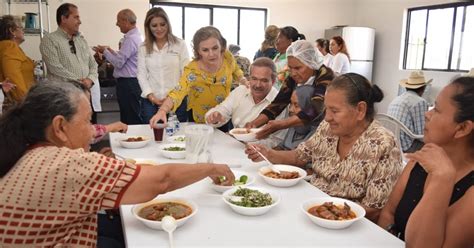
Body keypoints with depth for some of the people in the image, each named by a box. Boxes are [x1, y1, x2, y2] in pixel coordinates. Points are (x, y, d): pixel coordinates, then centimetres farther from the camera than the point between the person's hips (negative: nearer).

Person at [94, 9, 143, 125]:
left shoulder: (130, 39, -17)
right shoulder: (135, 36, 15)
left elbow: (119, 63, -18)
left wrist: (105, 52, -4)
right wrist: (111, 51, 14)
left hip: (128, 84, -10)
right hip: (130, 82, 10)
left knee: (131, 120, -4)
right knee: (130, 118, 15)